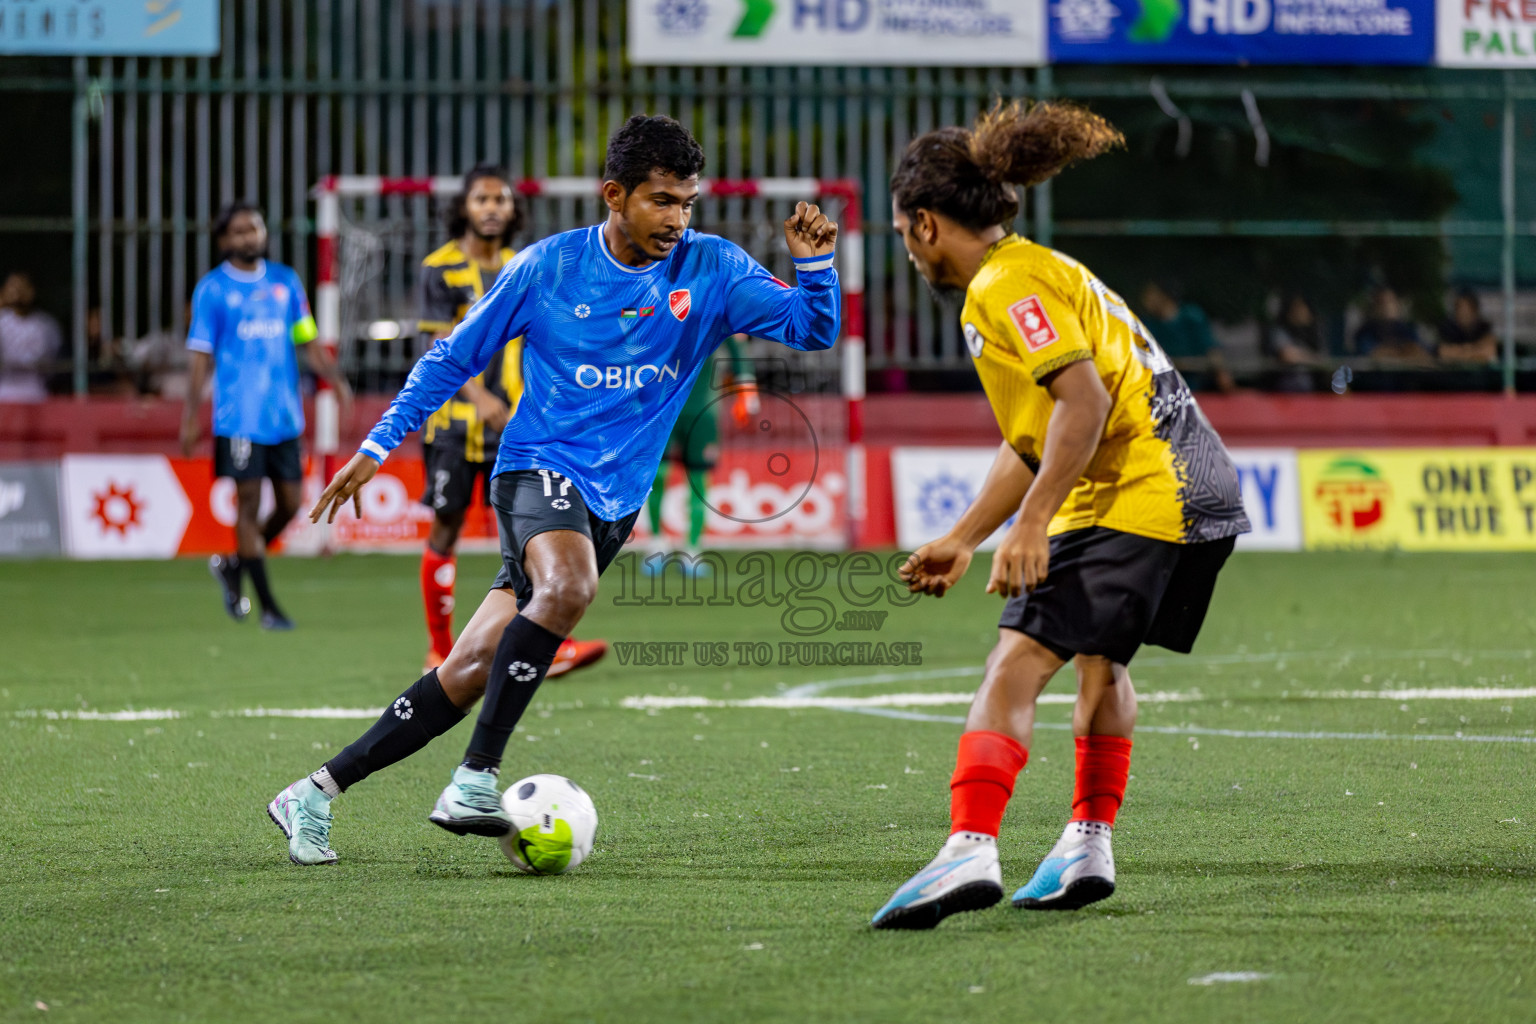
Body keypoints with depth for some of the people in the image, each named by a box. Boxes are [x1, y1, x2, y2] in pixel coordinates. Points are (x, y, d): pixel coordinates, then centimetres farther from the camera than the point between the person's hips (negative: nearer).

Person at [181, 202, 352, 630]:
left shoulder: (286, 282, 12)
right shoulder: (212, 289, 1)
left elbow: (308, 342, 14)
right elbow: (202, 357, 1)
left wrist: (337, 381, 0)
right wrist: (190, 417, -4)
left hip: (284, 414, 4)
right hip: (238, 415, -4)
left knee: (289, 503, 4)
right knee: (249, 502, -5)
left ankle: (233, 564, 28)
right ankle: (267, 606, -1)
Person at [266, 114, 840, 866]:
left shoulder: (711, 272, 1)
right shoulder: (549, 266, -3)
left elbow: (812, 329, -3)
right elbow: (454, 358, 6)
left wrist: (813, 262, -23)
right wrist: (378, 446, 4)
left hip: (612, 498, 3)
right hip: (539, 463, -3)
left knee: (472, 672, -1)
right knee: (569, 585, -36)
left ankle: (315, 794, 9)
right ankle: (475, 780, -32)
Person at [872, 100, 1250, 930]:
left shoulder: (1007, 285, -9)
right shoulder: (1034, 273, 24)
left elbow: (1086, 401, -21)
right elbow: (1032, 439, 29)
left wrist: (1031, 525, -24)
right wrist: (961, 540, 30)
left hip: (1135, 497, -11)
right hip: (1202, 494, 11)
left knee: (1017, 664, -16)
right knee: (1098, 658, 28)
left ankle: (970, 848, -29)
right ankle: (1089, 842, 33)